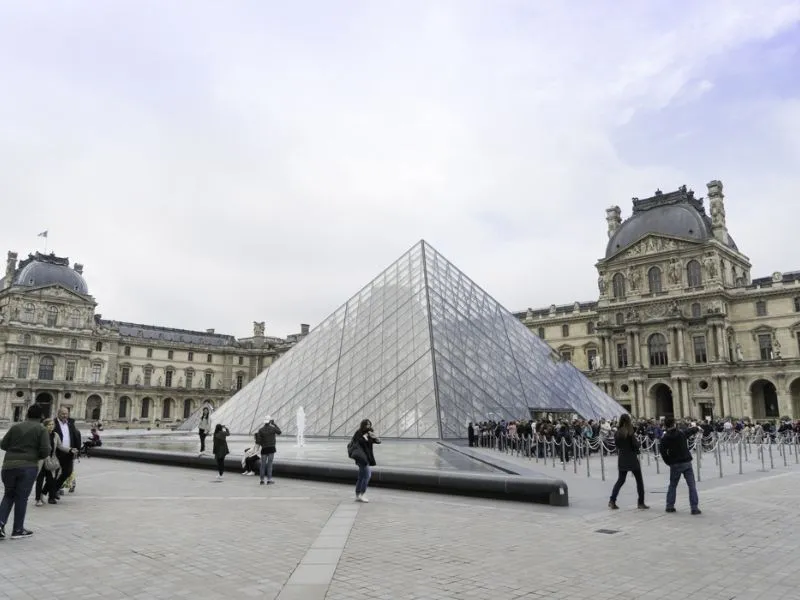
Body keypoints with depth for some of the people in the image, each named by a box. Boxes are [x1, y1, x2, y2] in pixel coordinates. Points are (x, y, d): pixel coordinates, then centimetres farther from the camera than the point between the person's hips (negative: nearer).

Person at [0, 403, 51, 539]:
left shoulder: (15, 427, 8)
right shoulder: (41, 429, -3)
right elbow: (46, 451, -8)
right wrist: (37, 455, 14)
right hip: (28, 467, -3)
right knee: (21, 498, 6)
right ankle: (18, 530, 13)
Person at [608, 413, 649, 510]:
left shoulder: (617, 433, 1)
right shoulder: (630, 432, -13)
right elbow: (636, 445, -12)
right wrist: (636, 439, 6)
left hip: (622, 459, 5)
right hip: (632, 459, -5)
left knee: (621, 480, 13)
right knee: (639, 480, 9)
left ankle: (612, 501, 3)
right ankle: (641, 503, 9)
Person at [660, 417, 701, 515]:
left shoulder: (665, 438, -5)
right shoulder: (682, 433, 1)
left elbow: (663, 452, -10)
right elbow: (690, 432, 23)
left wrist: (669, 462, 5)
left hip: (675, 464, 0)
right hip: (687, 462, 0)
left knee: (672, 485, 14)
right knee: (692, 485, 2)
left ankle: (670, 506, 16)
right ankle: (694, 508, -3)